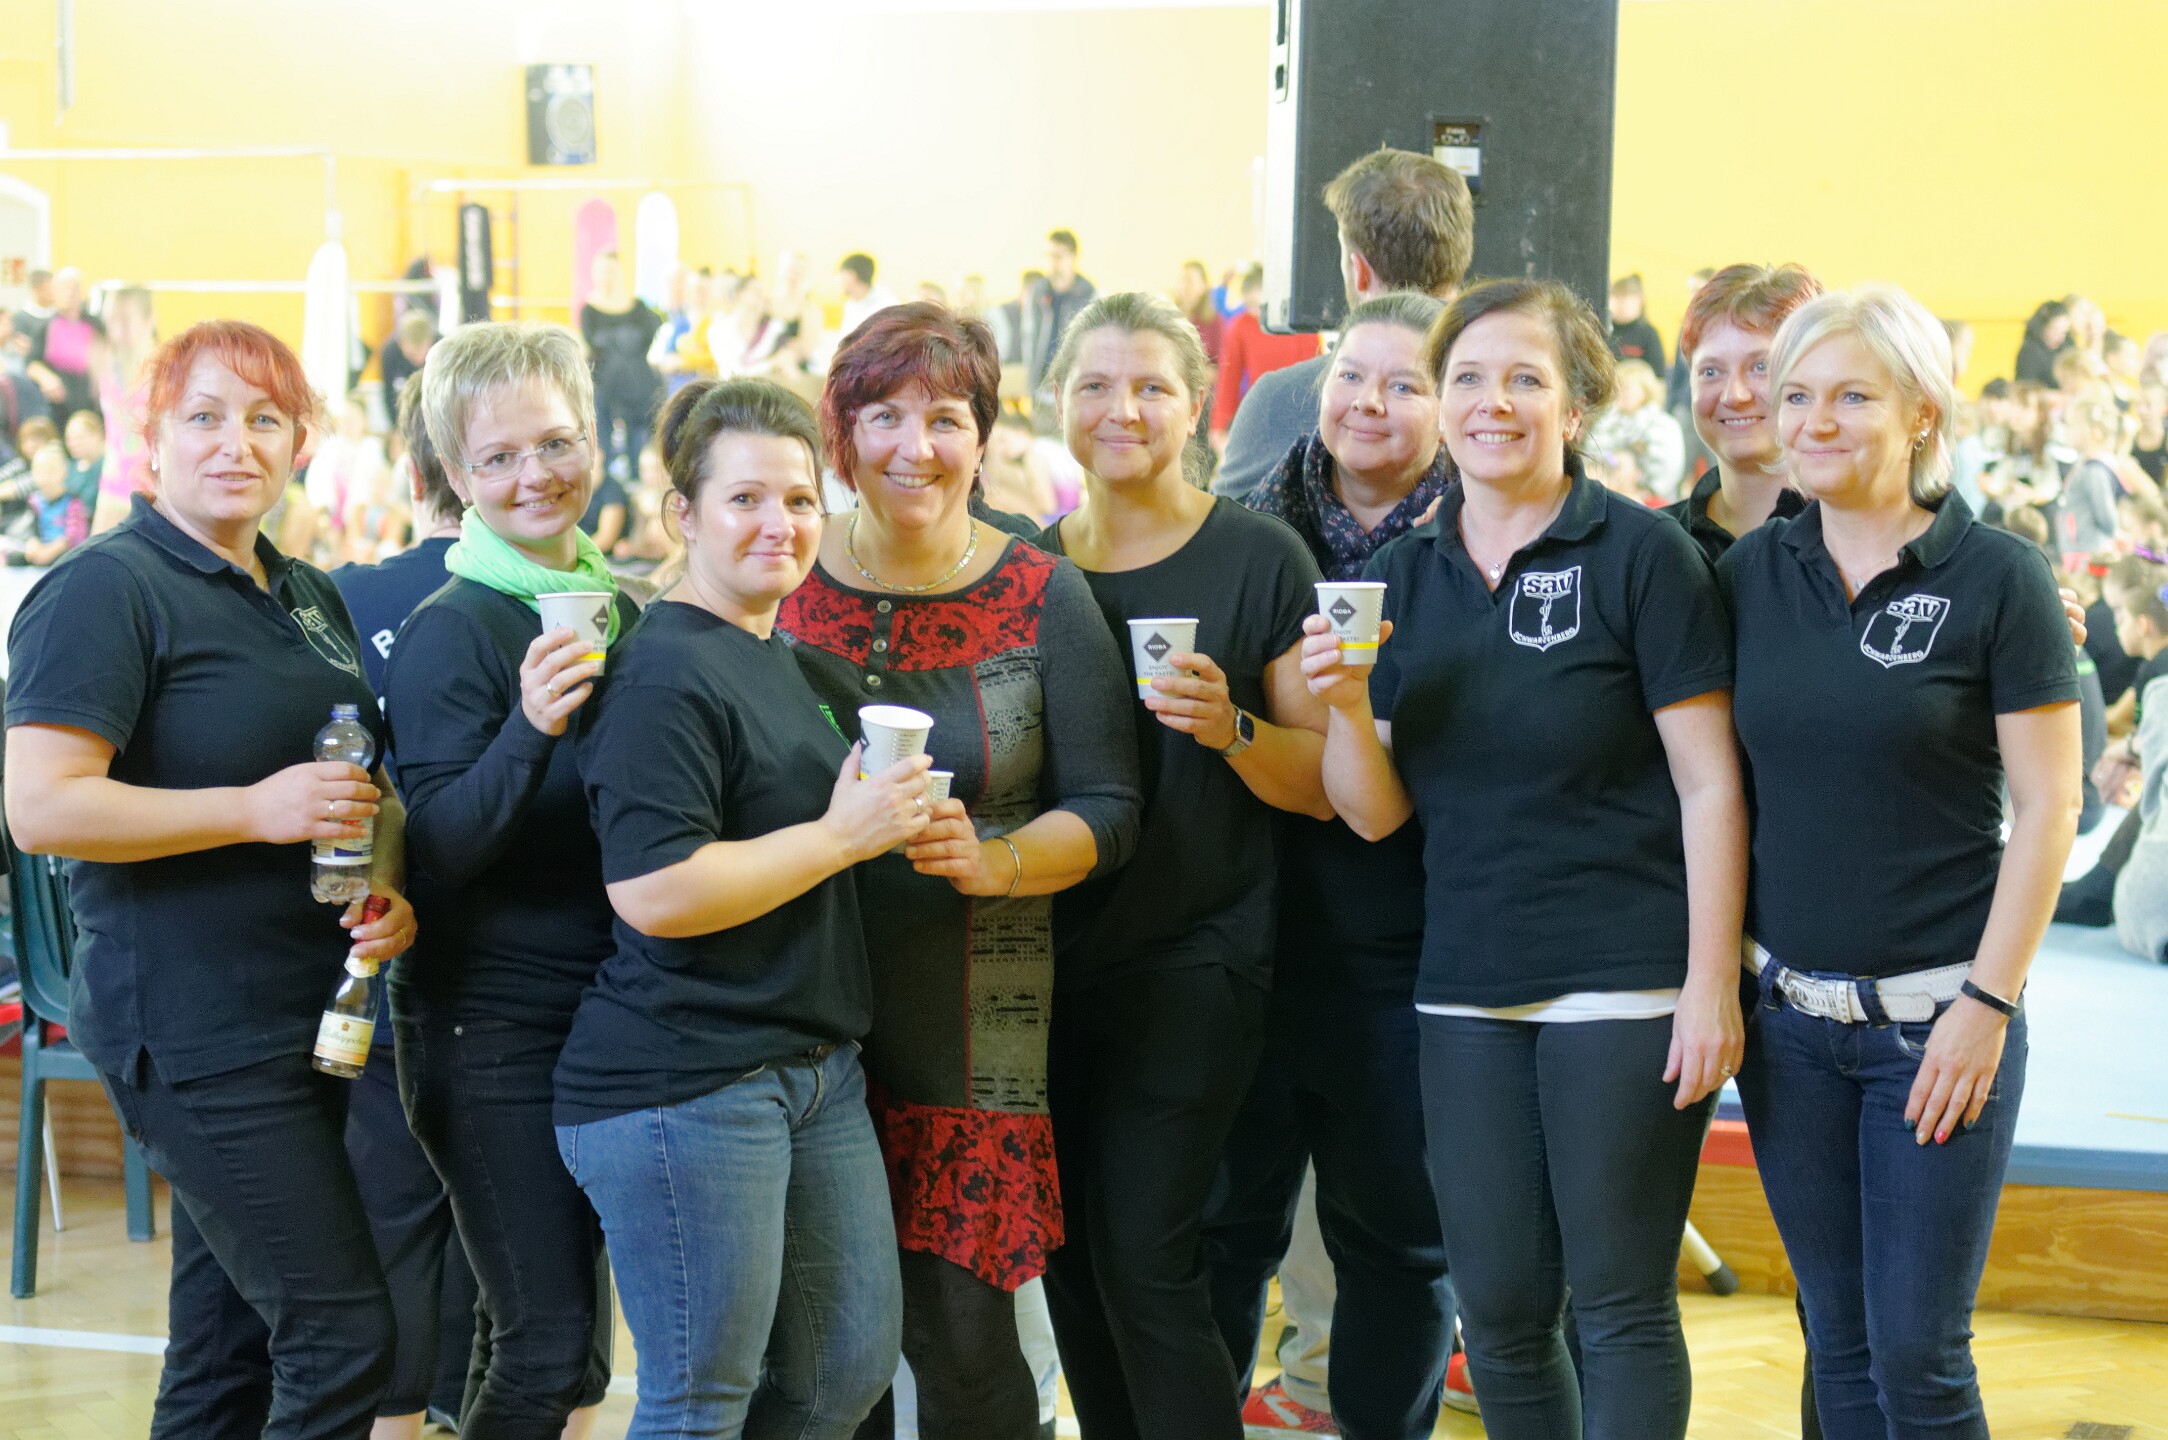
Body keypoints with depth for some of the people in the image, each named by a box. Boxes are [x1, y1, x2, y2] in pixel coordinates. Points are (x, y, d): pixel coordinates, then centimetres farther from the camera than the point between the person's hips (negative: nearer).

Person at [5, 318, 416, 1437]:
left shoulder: (310, 598, 16)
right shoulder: (108, 590, -10)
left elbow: (369, 785, 25)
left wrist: (387, 891, 4)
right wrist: (256, 811, -21)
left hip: (306, 1025, 8)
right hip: (193, 1034, -8)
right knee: (343, 1339, -11)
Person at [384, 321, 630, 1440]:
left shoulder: (618, 609, 9)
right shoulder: (448, 633, -12)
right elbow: (435, 853, -20)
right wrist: (528, 729, -32)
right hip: (495, 1024, -7)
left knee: (578, 1344, 12)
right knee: (543, 1341, -7)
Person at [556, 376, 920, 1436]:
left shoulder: (785, 659, 16)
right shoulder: (664, 674, -15)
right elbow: (654, 893, -25)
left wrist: (898, 821, 15)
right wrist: (842, 834, -18)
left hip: (814, 1064, 10)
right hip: (683, 1084, -9)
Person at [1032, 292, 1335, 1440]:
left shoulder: (1259, 558, -4)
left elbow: (1321, 783, -4)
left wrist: (1231, 728, -21)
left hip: (1191, 957, -5)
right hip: (1052, 953, 5)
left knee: (1144, 1253, -9)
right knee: (1071, 1259, 8)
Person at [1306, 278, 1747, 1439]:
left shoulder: (1641, 555, -6)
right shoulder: (1402, 576, 9)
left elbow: (1708, 784, -7)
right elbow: (1375, 813, 8)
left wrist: (1710, 983, -12)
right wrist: (1345, 707, -11)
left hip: (1625, 985, -5)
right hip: (1467, 993, 5)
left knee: (1620, 1308, 1)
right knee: (1499, 1312, 9)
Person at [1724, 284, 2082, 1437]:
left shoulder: (1997, 578, -7)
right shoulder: (1750, 573, 5)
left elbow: (2046, 805, -7)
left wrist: (1988, 1000, -12)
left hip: (1935, 1017, -4)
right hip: (1788, 1014, 4)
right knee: (1841, 1342, 11)